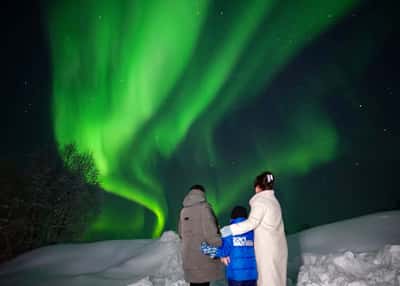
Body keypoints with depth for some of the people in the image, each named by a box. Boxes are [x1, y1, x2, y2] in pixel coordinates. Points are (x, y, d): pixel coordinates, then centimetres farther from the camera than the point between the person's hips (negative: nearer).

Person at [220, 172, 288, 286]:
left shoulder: (260, 201, -11)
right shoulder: (273, 200, 14)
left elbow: (251, 223, -21)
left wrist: (230, 229, -20)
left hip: (267, 247, -8)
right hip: (278, 246, 8)